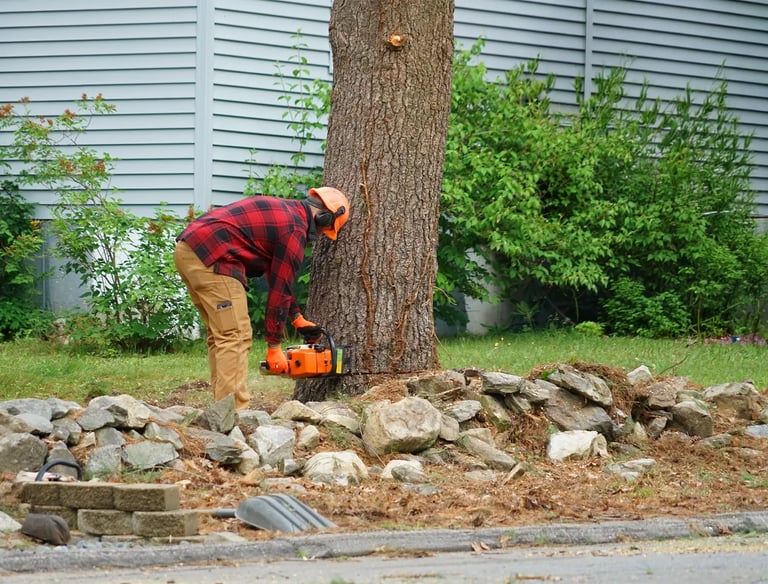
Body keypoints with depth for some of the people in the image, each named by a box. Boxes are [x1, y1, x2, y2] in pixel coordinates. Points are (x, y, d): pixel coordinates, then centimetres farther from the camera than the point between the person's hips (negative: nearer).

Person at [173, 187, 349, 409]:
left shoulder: (282, 210, 24)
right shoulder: (295, 231, -4)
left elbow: (277, 277, 31)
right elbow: (280, 289, -2)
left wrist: (298, 319, 33)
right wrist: (274, 347, 5)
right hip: (212, 257, -10)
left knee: (220, 336, 14)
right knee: (236, 337, -8)